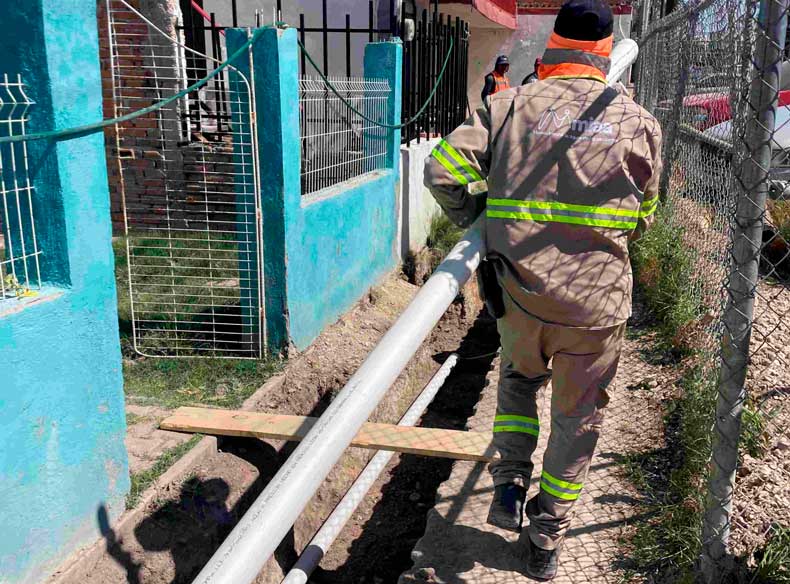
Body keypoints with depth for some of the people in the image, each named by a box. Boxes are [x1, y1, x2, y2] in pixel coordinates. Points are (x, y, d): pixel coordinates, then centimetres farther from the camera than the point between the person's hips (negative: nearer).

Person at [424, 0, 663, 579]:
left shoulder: (512, 105, -1)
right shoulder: (639, 122, 2)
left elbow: (442, 168, -8)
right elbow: (641, 219, 11)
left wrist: (473, 217, 9)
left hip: (519, 292, 0)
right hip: (598, 300, 0)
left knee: (518, 380, 31)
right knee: (578, 422, 18)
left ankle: (511, 485, 19)